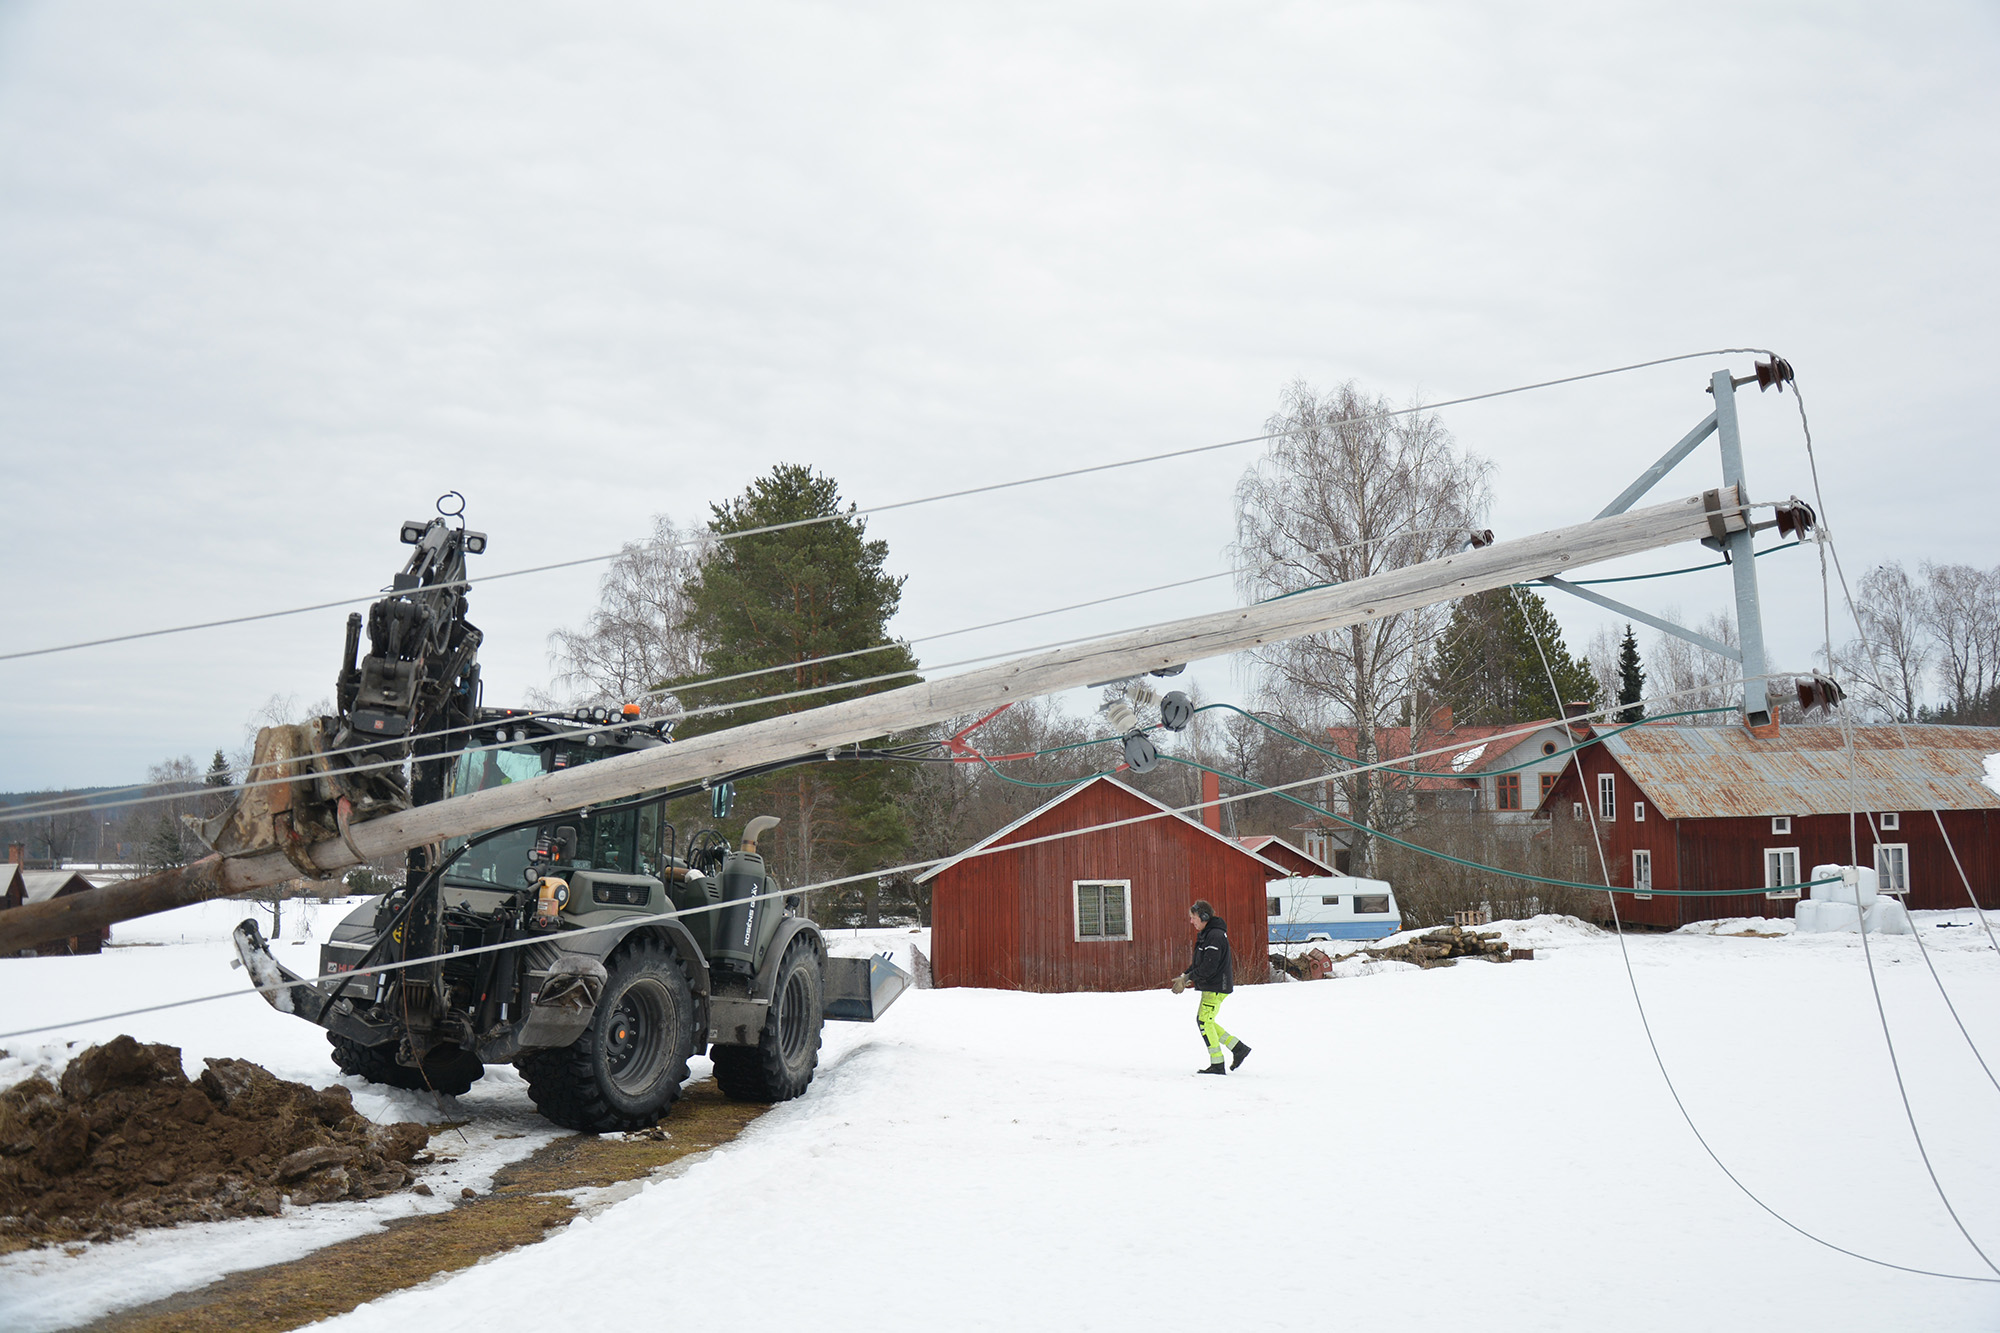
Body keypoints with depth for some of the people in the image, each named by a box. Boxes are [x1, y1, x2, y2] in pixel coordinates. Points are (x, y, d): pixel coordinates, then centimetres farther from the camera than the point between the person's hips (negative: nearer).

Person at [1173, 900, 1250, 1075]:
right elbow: (1198, 962, 19)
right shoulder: (1204, 934, 14)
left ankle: (1217, 1065, -3)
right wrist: (1185, 976, 6)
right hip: (1210, 986, 10)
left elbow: (1209, 967, -23)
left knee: (1204, 1021, -8)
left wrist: (1188, 978, -17)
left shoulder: (1215, 935, -19)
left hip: (1216, 986, -10)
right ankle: (1239, 1049, 17)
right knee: (1204, 1021, 12)